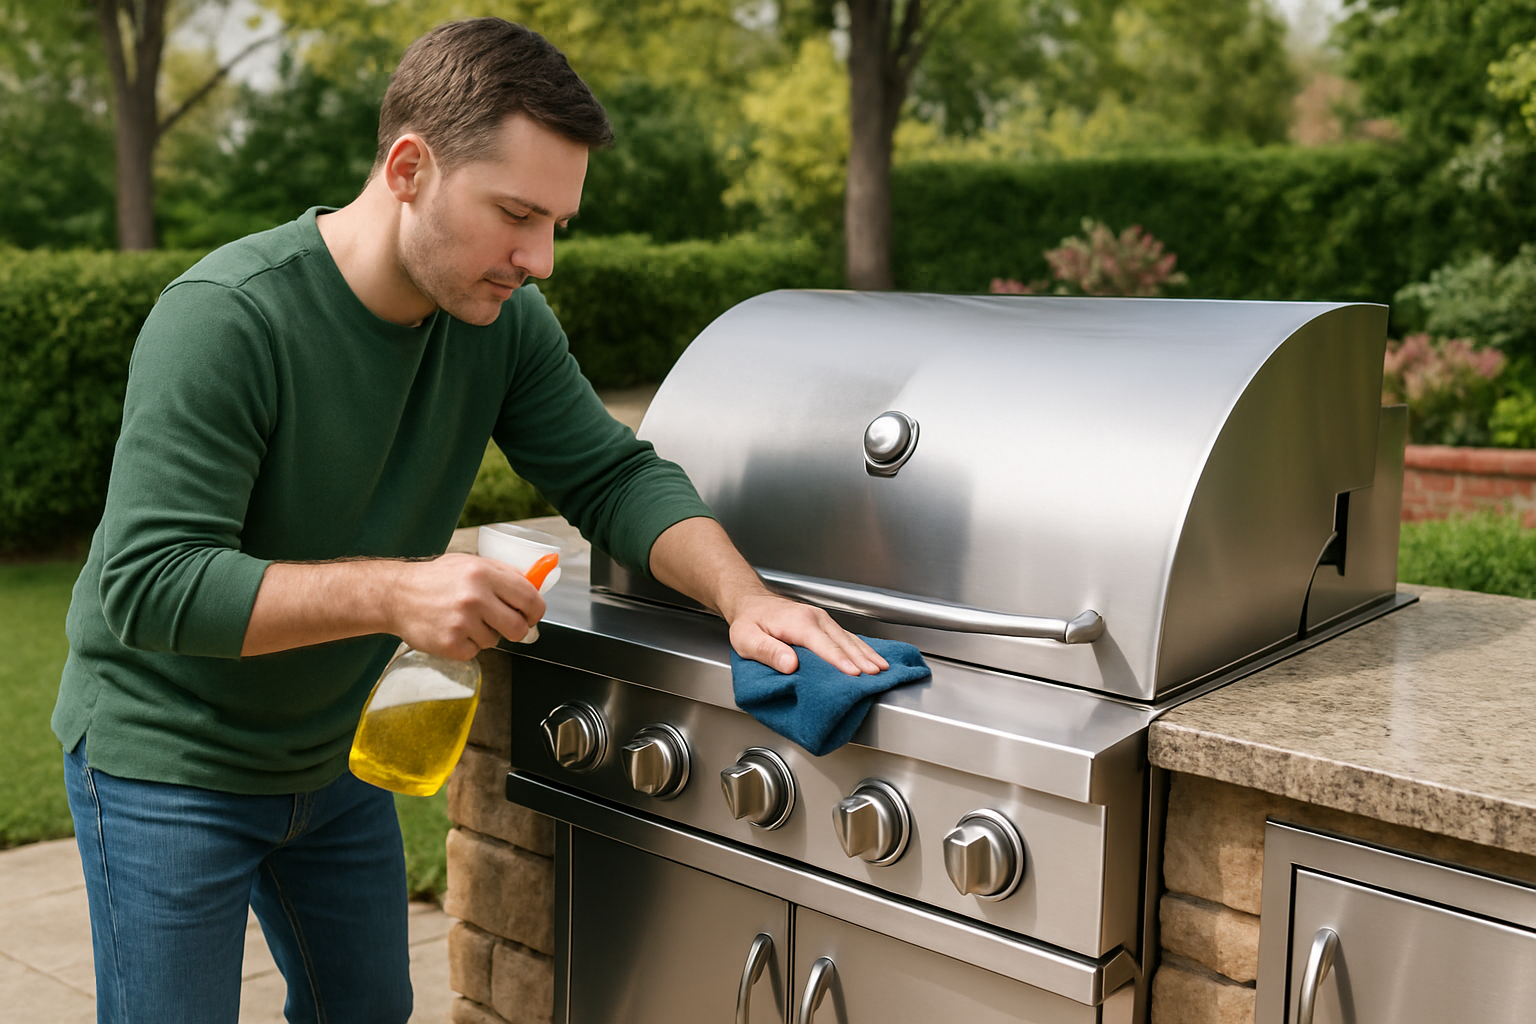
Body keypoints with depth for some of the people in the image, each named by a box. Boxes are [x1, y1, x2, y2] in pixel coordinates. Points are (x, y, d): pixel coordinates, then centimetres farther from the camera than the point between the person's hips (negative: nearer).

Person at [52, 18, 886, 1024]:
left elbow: (614, 476, -7)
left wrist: (744, 595, -24)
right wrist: (393, 592, -41)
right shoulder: (225, 319, -28)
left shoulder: (501, 318, -10)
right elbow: (145, 583, -31)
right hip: (169, 768, -6)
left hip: (339, 754, 6)